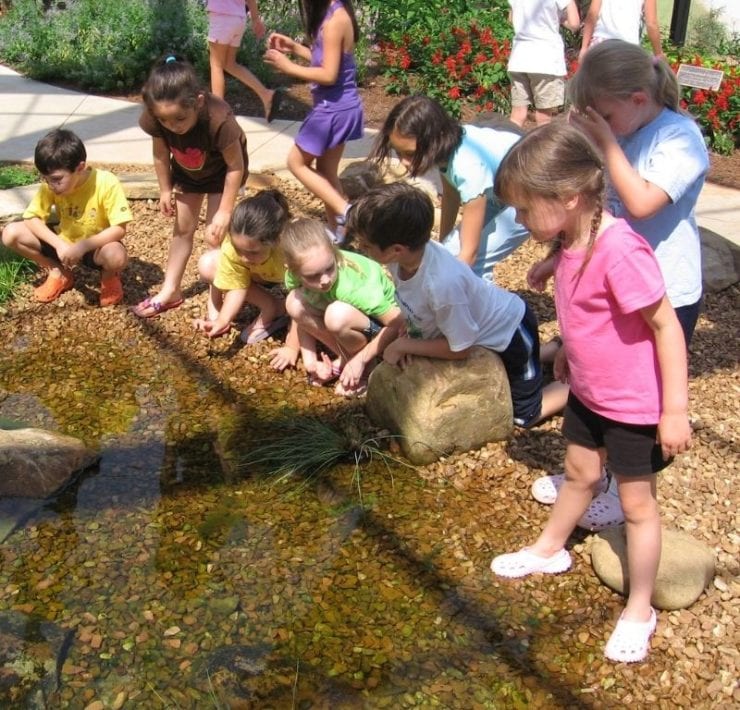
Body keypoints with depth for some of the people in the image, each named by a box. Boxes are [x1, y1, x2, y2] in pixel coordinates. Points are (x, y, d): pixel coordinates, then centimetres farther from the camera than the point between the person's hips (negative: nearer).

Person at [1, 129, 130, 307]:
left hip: (96, 246, -4)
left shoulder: (106, 183, -27)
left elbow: (119, 229, -28)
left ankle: (109, 277, -1)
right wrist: (59, 245, -28)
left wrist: (83, 246, -37)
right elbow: (31, 218, -14)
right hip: (64, 244, 4)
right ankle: (60, 273, 5)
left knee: (117, 256, -40)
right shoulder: (50, 186, -16)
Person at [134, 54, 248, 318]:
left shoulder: (219, 120, -44)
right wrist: (166, 191, -2)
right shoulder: (154, 117, -33)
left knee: (215, 232, -6)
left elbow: (236, 166, -30)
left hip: (221, 170, -4)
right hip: (185, 171, 4)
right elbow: (161, 155, -12)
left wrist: (225, 211, -25)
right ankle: (171, 290, 26)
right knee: (183, 227, 13)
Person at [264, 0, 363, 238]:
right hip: (339, 107, 9)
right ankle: (338, 232, 21)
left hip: (333, 108, -9)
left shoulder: (334, 20, -21)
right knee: (325, 171, 16)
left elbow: (329, 74, -22)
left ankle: (345, 211, -2)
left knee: (296, 162, 5)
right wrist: (294, 47, 10)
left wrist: (288, 67, -15)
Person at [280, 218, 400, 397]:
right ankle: (345, 359, -4)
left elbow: (399, 322, -30)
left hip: (381, 323, -5)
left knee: (338, 315, -37)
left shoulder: (351, 287, -37)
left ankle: (366, 365, -7)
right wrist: (310, 361, -13)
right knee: (295, 303, -21)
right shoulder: (294, 275, -21)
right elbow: (302, 316, -4)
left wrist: (361, 359, -23)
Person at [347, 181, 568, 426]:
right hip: (487, 323, 8)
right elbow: (411, 308, 0)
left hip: (511, 330, -8)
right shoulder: (402, 256, -23)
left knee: (525, 417, 9)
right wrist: (404, 334, -17)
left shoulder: (442, 283, -44)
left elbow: (459, 349, -27)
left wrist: (403, 345, -22)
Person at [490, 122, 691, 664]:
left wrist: (675, 411, -24)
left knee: (637, 502, 9)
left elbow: (666, 326, -27)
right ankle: (549, 550, 50)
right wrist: (568, 352, 21)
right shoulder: (570, 242, -7)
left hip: (636, 405, -7)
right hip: (588, 392, 8)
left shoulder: (619, 250, -33)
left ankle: (639, 610, 28)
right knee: (580, 473, 27)